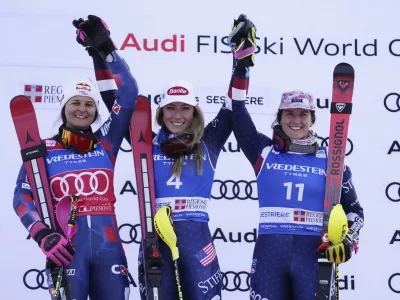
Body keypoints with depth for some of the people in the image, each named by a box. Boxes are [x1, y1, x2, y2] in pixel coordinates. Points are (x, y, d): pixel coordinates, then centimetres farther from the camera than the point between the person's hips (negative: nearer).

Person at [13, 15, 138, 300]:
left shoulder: (105, 143, 11)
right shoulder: (44, 149, 6)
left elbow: (128, 94, 7)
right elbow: (23, 197, 0)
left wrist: (104, 47, 4)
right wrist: (44, 234, -17)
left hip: (107, 242, 3)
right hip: (67, 246, -3)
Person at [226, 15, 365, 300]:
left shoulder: (330, 160, 9)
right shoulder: (264, 152, 8)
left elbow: (354, 209, 15)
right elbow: (237, 115, 0)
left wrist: (348, 239, -5)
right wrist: (242, 57, -3)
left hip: (314, 252, 0)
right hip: (270, 250, 0)